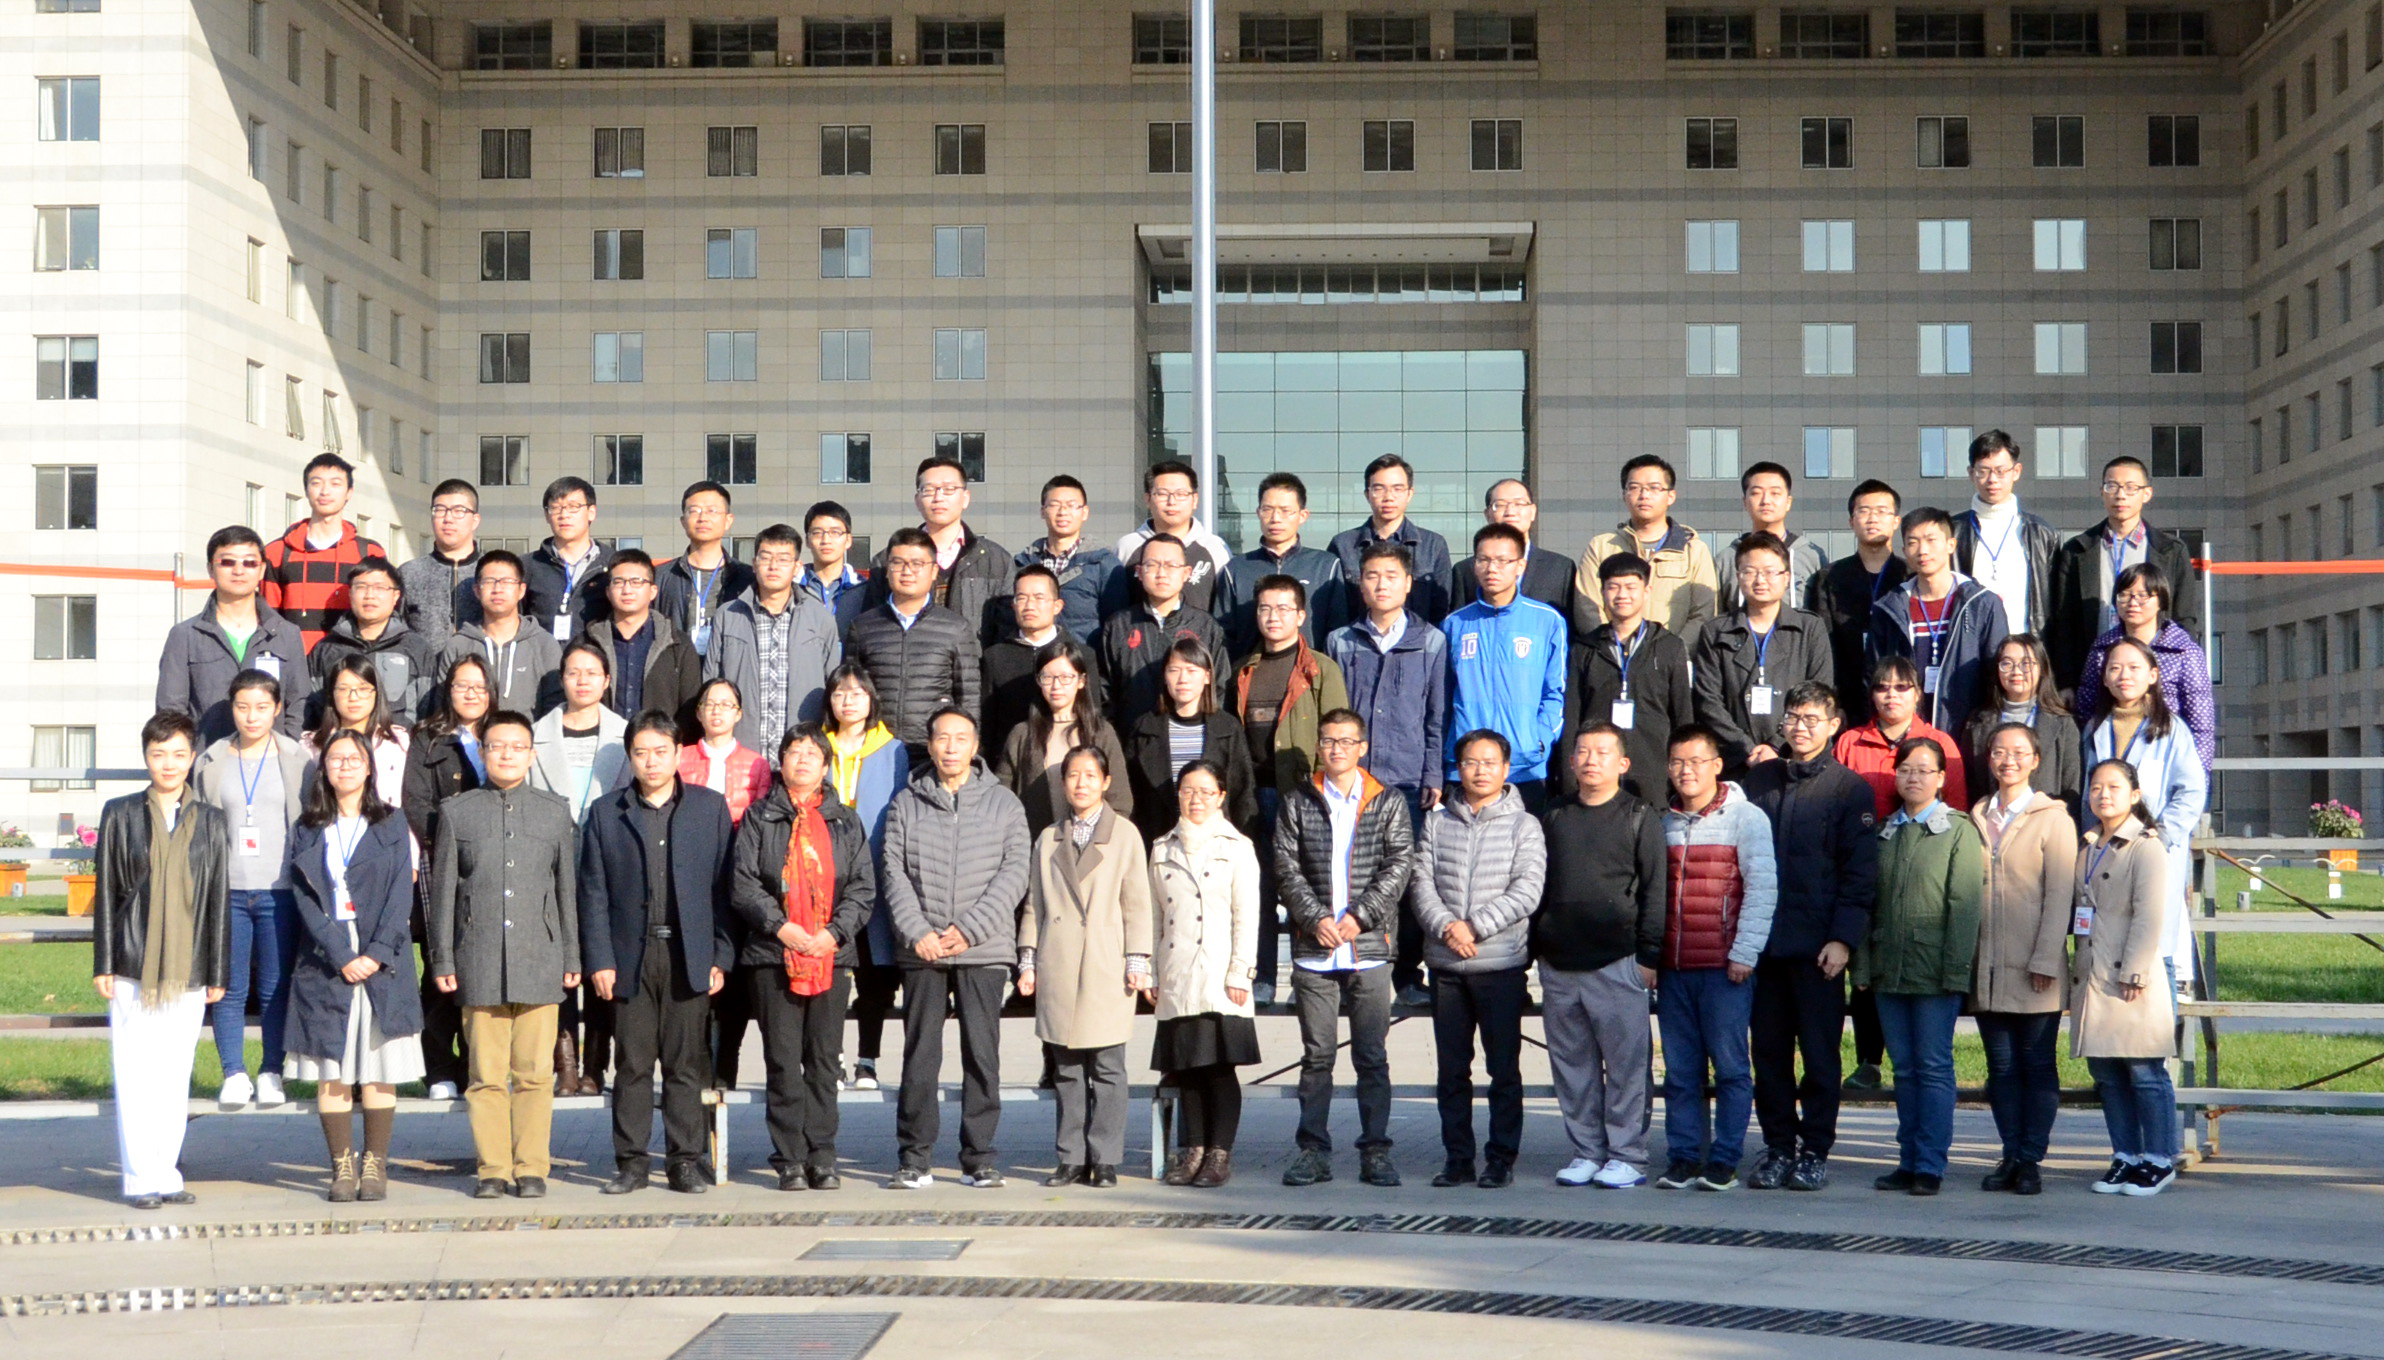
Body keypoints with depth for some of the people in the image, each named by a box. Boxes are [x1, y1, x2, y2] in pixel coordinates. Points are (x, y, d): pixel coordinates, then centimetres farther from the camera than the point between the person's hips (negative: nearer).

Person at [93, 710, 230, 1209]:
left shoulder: (211, 821, 9)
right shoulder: (121, 814, 5)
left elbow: (220, 901, 8)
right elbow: (105, 893, 5)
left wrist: (218, 973, 6)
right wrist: (103, 964, 0)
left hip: (188, 970, 1)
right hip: (133, 967, -1)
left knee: (176, 1076, 5)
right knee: (135, 1075, -2)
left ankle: (166, 1173, 13)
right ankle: (142, 1178, 3)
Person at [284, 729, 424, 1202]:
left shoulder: (391, 825, 10)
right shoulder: (308, 831, 11)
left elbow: (400, 895, 2)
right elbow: (306, 899, 2)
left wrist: (376, 954, -10)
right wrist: (340, 957, -11)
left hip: (382, 964, 0)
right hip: (324, 963, 1)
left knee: (379, 1070, -2)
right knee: (331, 1070, -1)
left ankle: (375, 1164, 4)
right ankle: (343, 1167, 5)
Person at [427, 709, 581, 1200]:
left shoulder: (555, 811, 12)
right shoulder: (457, 812, 9)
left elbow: (567, 888, 13)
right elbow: (442, 890, 9)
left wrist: (572, 958, 10)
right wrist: (441, 960, 4)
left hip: (540, 960, 1)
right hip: (479, 963, 0)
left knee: (535, 1073, -1)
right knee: (486, 1075, 0)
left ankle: (531, 1168, 7)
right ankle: (492, 1169, 8)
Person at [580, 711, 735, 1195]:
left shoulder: (711, 808, 7)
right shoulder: (605, 813, 8)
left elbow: (724, 886, 5)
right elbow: (593, 893, 6)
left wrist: (721, 956, 0)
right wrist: (599, 960, -2)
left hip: (689, 956, 0)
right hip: (631, 956, 0)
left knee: (686, 1064, 3)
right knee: (633, 1064, 2)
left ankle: (684, 1160, 10)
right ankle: (631, 1162, 11)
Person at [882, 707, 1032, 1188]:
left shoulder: (1003, 803, 7)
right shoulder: (906, 803, 9)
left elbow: (1014, 872, 0)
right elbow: (895, 872, 3)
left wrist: (968, 929, -10)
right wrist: (917, 932, -10)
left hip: (983, 950, 0)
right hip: (921, 951, 1)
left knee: (982, 1054, 0)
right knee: (919, 1056, 2)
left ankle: (979, 1158, 7)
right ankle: (914, 1158, 8)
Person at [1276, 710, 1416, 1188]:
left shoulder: (1388, 804, 7)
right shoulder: (1298, 804, 9)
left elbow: (1399, 867, -1)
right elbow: (1287, 868, 3)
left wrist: (1359, 916, -11)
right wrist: (1315, 918, -10)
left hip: (1369, 949, -1)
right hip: (1313, 951, 1)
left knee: (1371, 1056, 2)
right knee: (1316, 1055, 4)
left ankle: (1376, 1151, 8)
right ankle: (1314, 1151, 10)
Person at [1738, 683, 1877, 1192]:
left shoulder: (1849, 788, 0)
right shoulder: (1758, 780, 11)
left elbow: (1859, 872, -3)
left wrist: (1843, 939, -11)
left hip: (1817, 945, -4)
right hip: (1762, 940, 4)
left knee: (1820, 1051, 2)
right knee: (1768, 1049, 7)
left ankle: (1814, 1151, 11)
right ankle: (1778, 1146, 16)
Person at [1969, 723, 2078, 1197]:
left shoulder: (2052, 818, 0)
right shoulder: (1977, 817, 13)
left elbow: (2059, 895, -6)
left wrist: (2045, 960, -13)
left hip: (2033, 969, -4)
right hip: (1987, 967, 4)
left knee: (2037, 1065, 2)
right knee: (2001, 1065, 7)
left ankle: (2031, 1160, 6)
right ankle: (2010, 1156, 13)